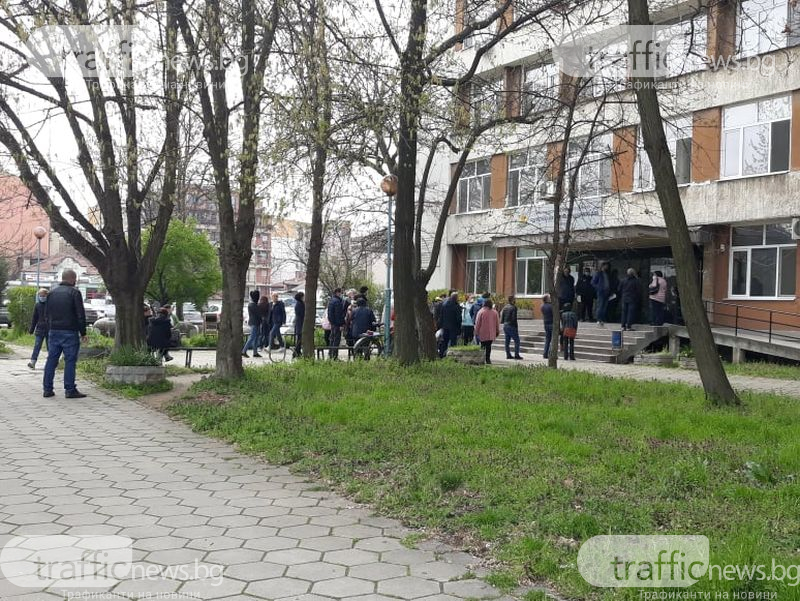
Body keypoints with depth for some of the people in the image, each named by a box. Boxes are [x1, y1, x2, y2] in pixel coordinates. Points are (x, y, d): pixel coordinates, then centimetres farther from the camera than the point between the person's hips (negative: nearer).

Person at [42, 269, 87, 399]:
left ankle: (47, 389, 11)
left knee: (51, 360, 9)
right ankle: (70, 390, -4)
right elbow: (80, 315, -10)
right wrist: (83, 333, -4)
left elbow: (48, 314, 16)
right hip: (69, 332, -6)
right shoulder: (74, 292, -7)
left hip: (54, 331, 6)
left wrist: (52, 327, 19)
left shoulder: (52, 293, 13)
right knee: (70, 360, -4)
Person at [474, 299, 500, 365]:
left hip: (482, 333, -2)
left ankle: (482, 359, 5)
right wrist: (497, 332, 19)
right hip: (491, 333, 2)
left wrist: (476, 332, 3)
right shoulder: (494, 312, 1)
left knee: (483, 346, 8)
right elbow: (497, 323, 9)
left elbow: (477, 323, -5)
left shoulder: (481, 312, -8)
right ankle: (488, 359, 1)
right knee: (489, 346, 6)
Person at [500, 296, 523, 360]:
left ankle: (508, 355, 12)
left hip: (505, 325, 8)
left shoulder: (505, 307, 9)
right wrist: (516, 327, -10)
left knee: (507, 341, 10)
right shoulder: (513, 307, -13)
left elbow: (502, 317, 9)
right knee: (516, 341, -1)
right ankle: (516, 355, -4)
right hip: (511, 326, -8)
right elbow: (514, 318, -16)